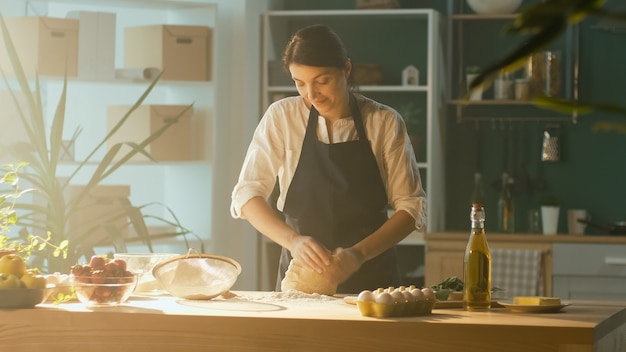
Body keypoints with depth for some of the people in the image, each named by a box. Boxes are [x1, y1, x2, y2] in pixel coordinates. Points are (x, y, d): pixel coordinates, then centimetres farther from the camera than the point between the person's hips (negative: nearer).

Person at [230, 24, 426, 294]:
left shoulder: (385, 123, -3)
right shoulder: (282, 117, -2)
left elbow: (411, 206, -3)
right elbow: (246, 194, -4)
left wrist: (359, 254, -18)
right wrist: (293, 240, -21)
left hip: (372, 276, 0)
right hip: (300, 275, 1)